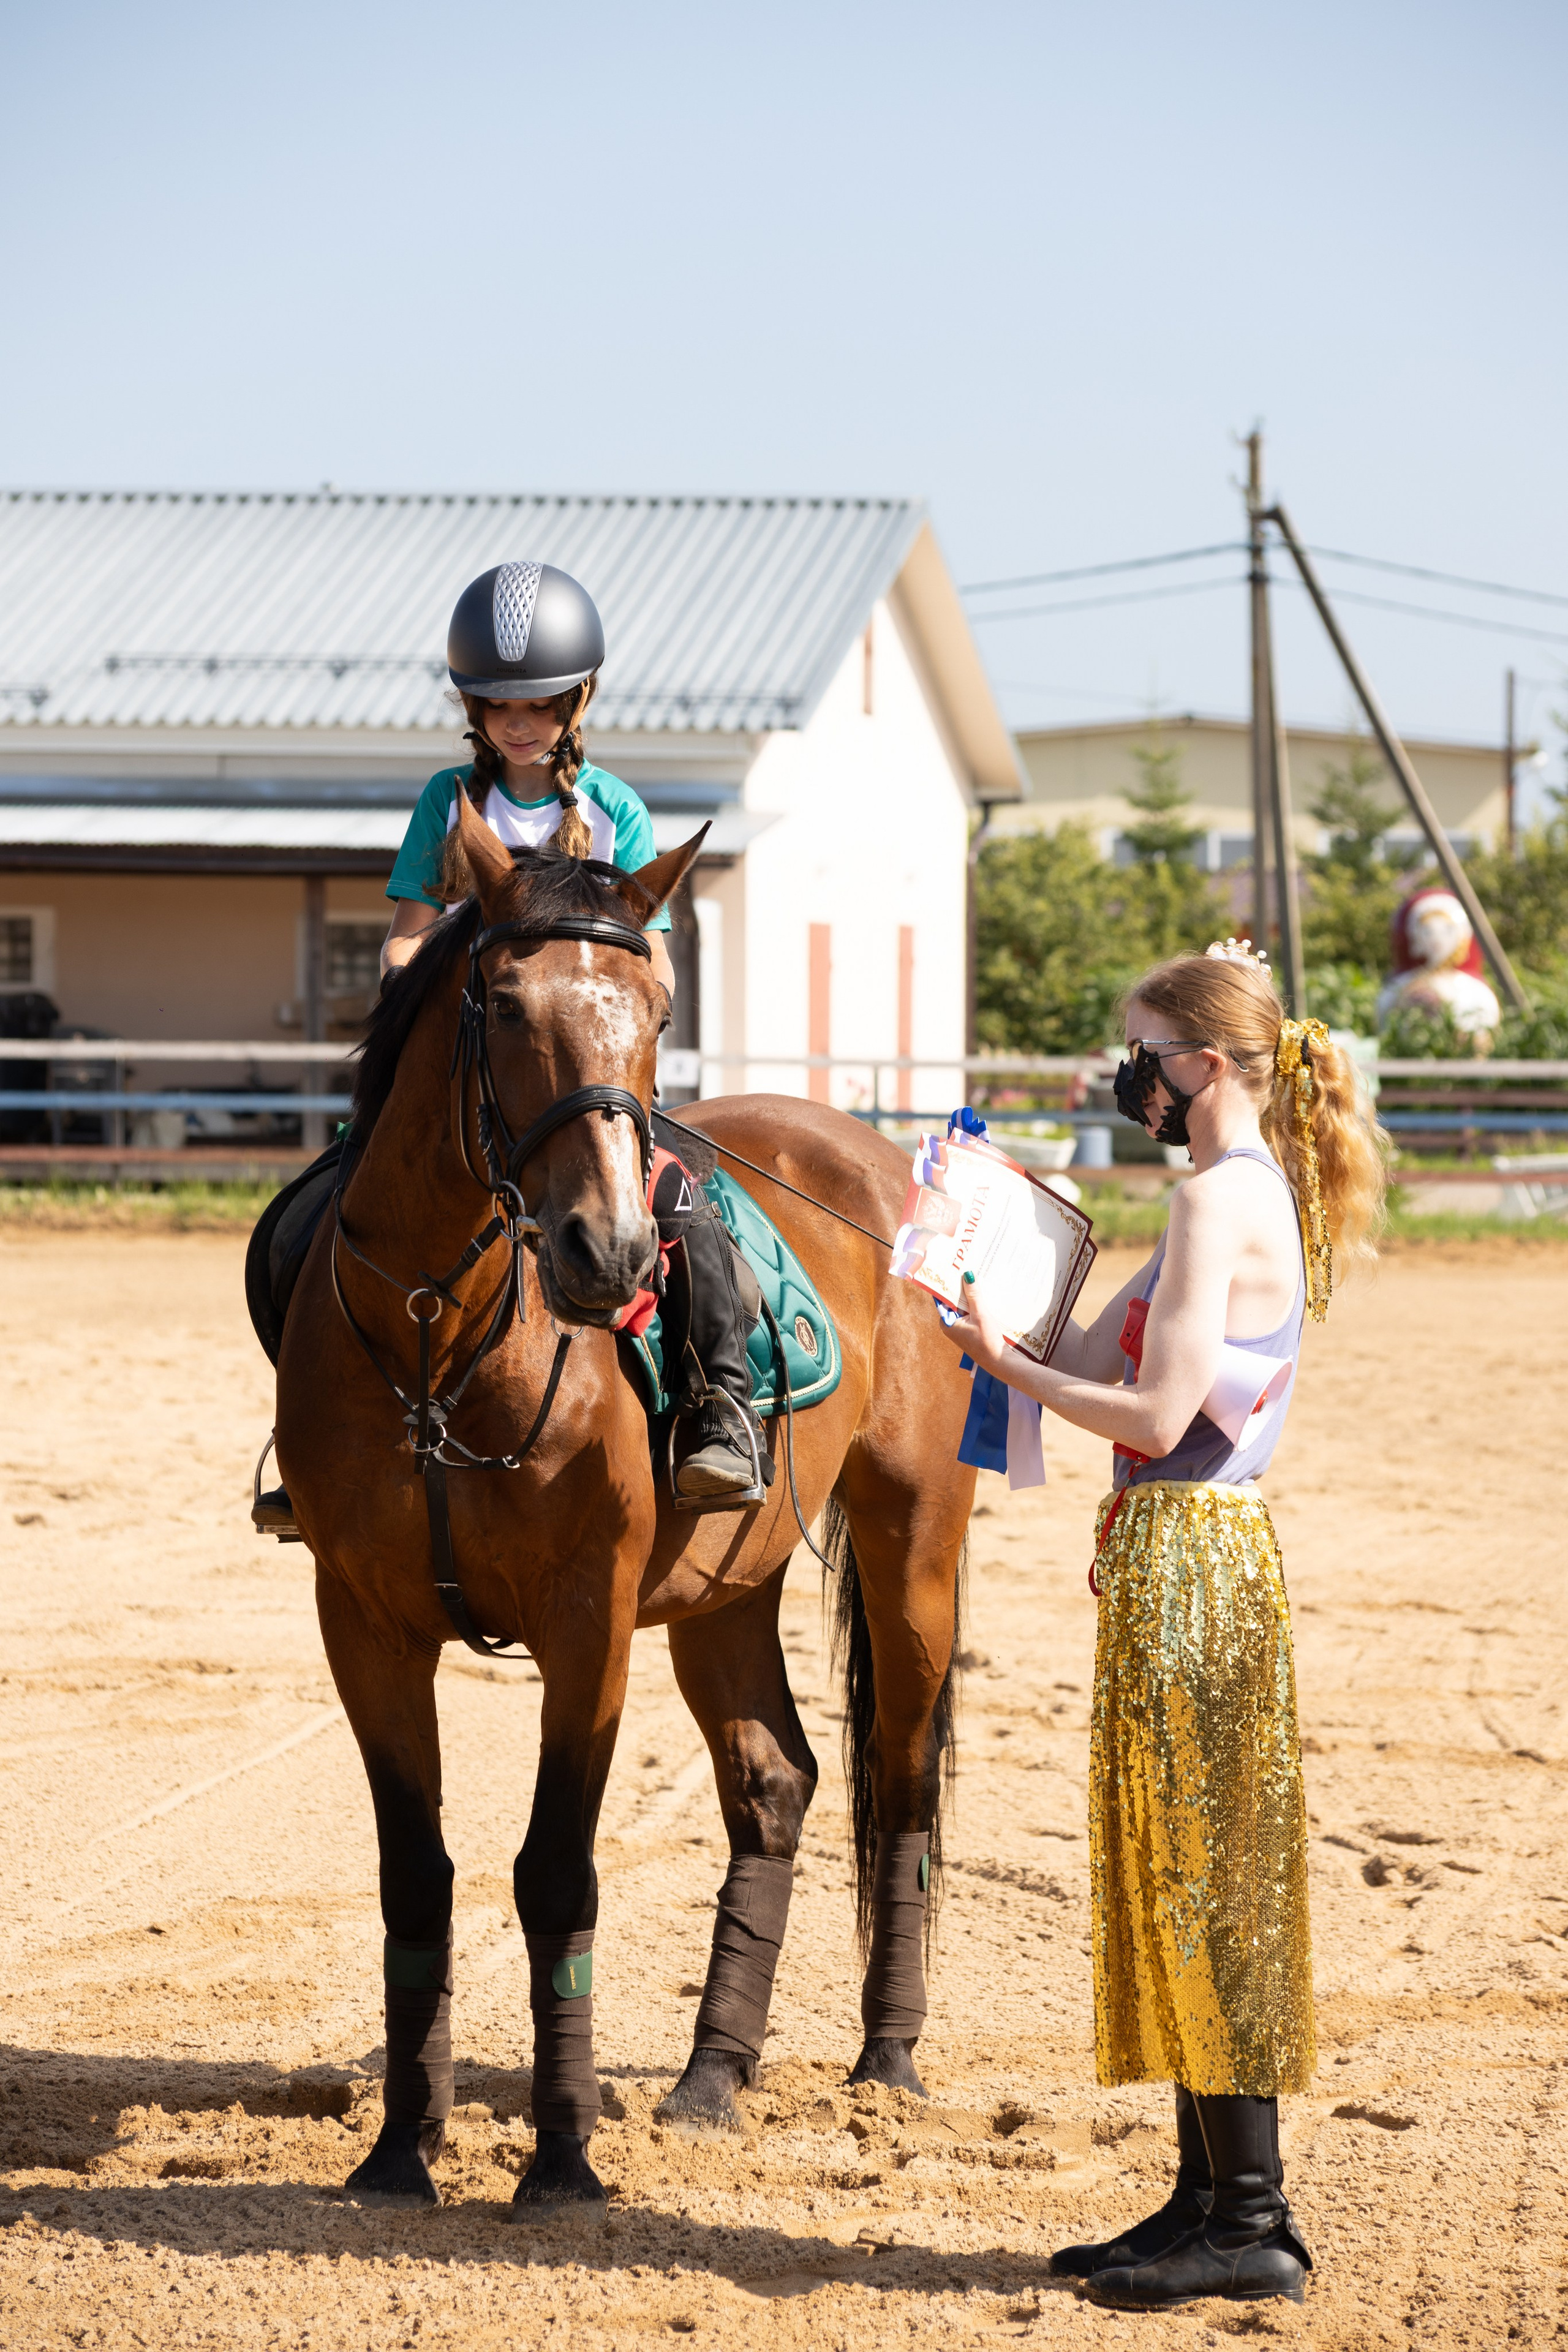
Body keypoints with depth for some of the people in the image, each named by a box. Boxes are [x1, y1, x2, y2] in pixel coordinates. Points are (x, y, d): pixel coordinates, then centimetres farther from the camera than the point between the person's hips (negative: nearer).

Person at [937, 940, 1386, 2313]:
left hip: (1185, 1554, -10)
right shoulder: (1257, 1198, 15)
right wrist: (1002, 1295, 8)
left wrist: (1003, 1363, -12)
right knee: (1191, 1882, 13)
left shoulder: (1219, 1204, -16)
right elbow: (1108, 1360, 14)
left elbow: (1155, 1414, -21)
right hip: (1194, 1547, 10)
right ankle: (1213, 2196, 18)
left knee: (1195, 1880, -5)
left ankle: (1250, 2223, -1)